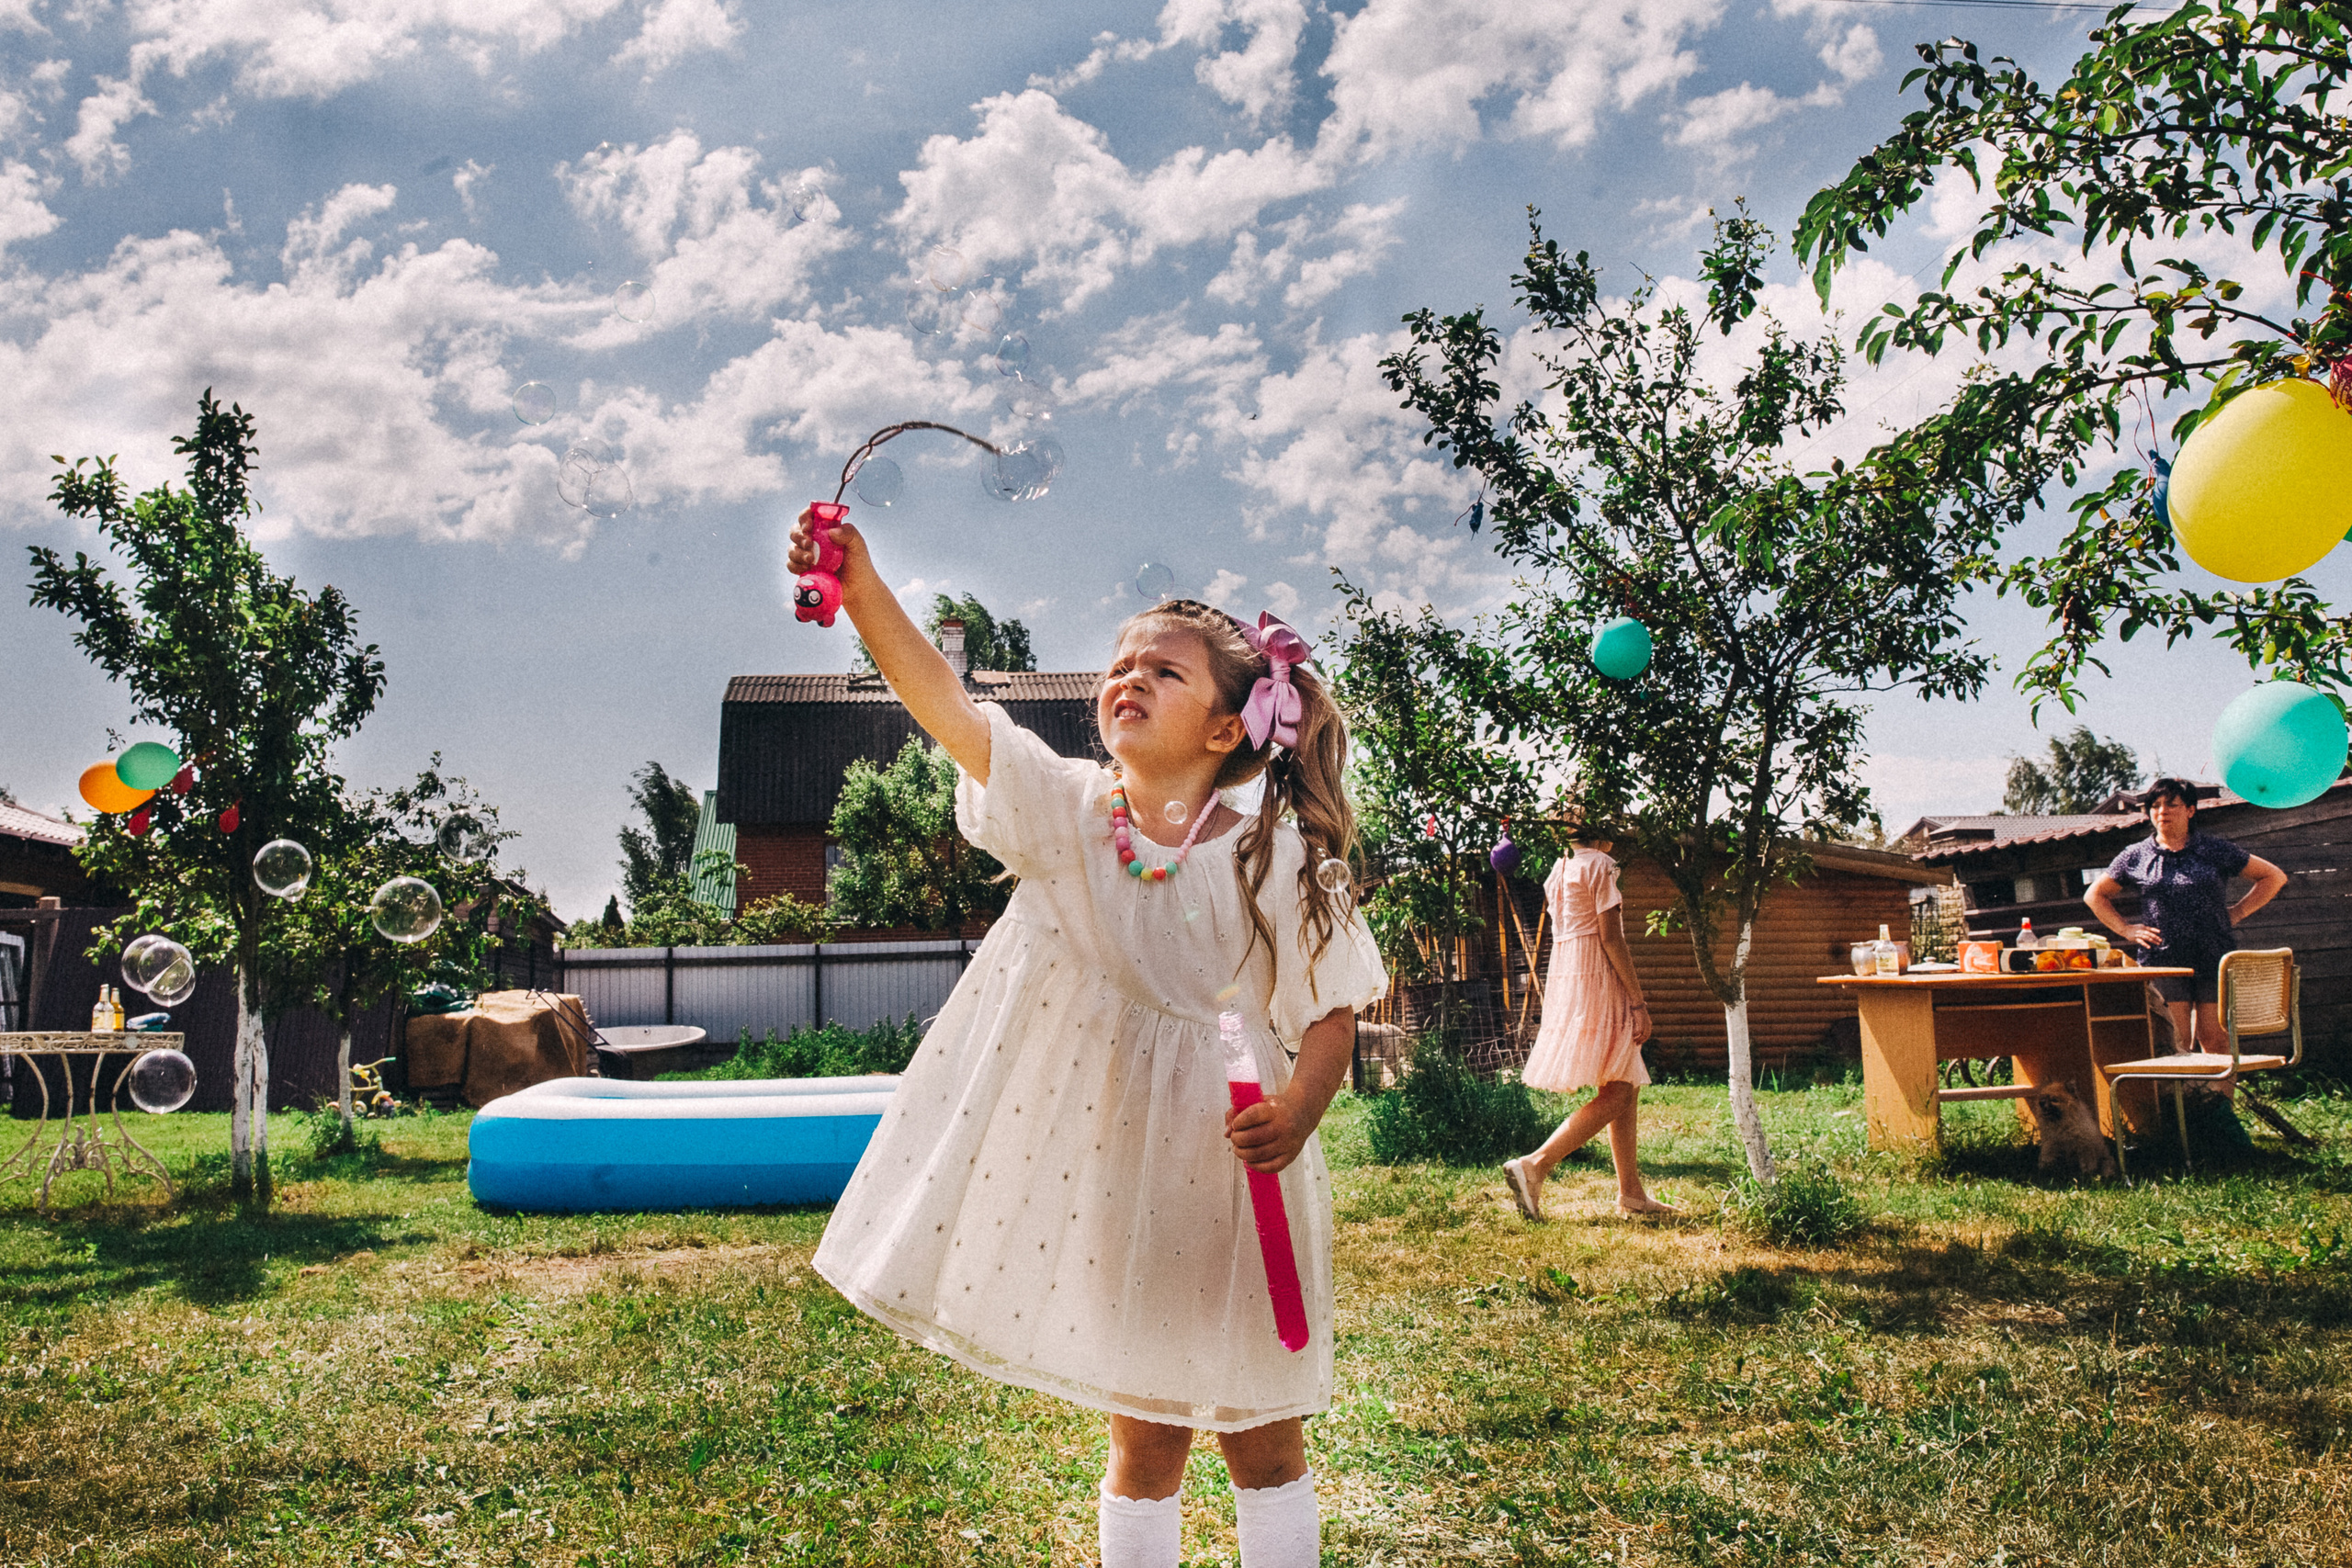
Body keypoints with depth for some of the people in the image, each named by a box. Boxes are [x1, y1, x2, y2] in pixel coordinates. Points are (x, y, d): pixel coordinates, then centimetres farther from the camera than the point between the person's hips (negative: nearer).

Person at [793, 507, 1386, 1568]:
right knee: (1142, 1437, 16)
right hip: (1106, 1171, 2)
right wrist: (861, 587, -32)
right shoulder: (1065, 812, -8)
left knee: (1259, 1436, 13)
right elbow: (944, 704, -19)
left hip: (1225, 1176, -1)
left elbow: (1333, 1010, -6)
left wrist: (1301, 1108, -25)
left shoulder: (1276, 859, -12)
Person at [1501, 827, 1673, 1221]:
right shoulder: (1600, 866, -10)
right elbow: (1610, 937, -15)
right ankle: (1534, 1165, -19)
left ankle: (1631, 1191, 15)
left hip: (1565, 978, 10)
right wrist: (1638, 1001, -14)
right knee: (1616, 1094, -10)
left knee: (1628, 1088, 13)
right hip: (1597, 982, -10)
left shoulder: (1560, 870, 16)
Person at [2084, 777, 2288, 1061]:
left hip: (2214, 960, 0)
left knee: (2216, 1042, -1)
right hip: (2162, 961, 0)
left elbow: (2274, 877, 16)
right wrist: (2126, 929, 7)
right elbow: (2095, 895, 19)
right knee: (2176, 1046, -6)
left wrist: (2237, 912, 7)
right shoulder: (2135, 857, 9)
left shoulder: (2216, 851, 8)